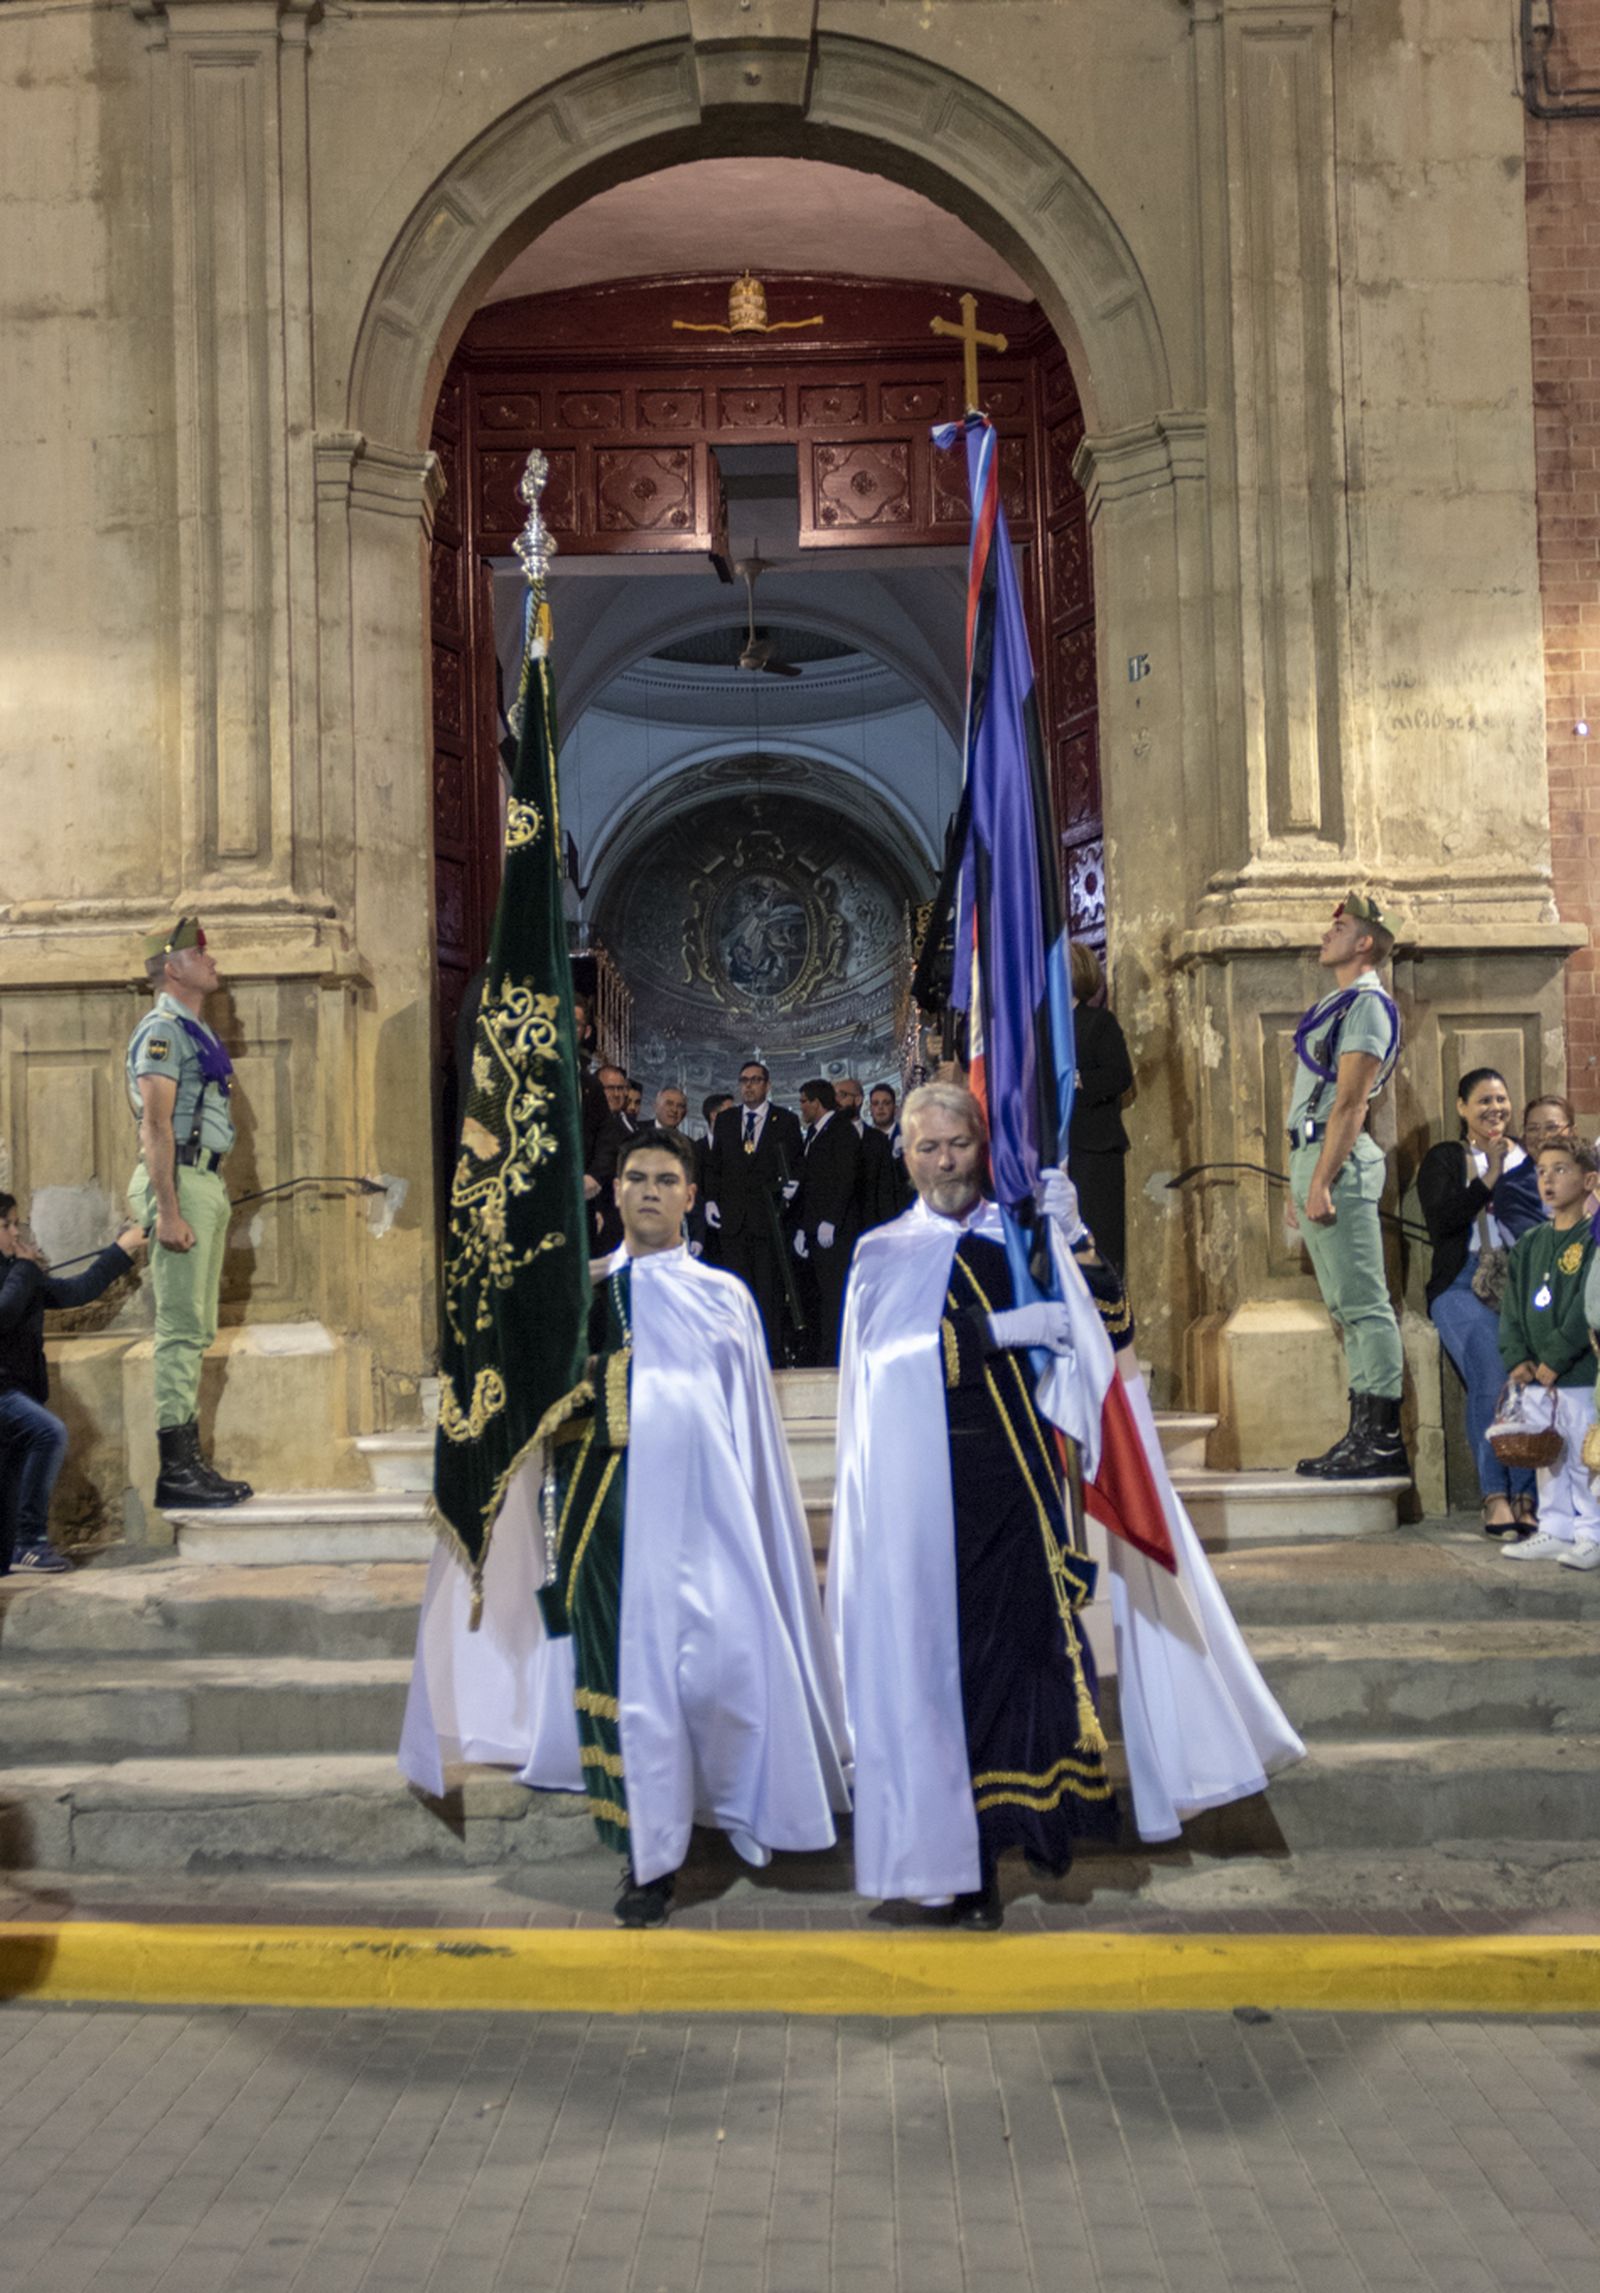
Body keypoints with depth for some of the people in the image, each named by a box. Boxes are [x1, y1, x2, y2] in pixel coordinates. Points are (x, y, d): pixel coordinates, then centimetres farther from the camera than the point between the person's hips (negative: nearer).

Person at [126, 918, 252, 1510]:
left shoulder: (195, 1032, 20)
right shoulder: (162, 1031, -9)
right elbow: (156, 1126, -16)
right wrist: (169, 1212, -22)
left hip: (206, 1183, 10)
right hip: (178, 1183, -10)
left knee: (197, 1332, 10)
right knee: (182, 1330, -10)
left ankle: (189, 1463, 15)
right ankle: (175, 1471, -8)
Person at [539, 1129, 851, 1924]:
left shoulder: (725, 1296, 12)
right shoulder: (584, 1290, 13)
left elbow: (752, 1421, 10)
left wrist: (753, 1518, 2)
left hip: (705, 1507, -1)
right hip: (617, 1509, 1)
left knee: (723, 1662, -11)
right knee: (633, 1667, 1)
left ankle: (731, 1806, 14)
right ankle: (648, 1854, 11)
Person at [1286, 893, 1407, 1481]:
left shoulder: (1367, 1005, -8)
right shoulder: (1333, 1006, 22)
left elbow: (1351, 1102, -17)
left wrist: (1322, 1181, -21)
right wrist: (1299, 1182, 20)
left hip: (1341, 1162, -10)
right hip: (1310, 1157, 10)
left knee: (1363, 1304, -9)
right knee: (1346, 1306, 10)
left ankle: (1384, 1440, -8)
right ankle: (1363, 1434, 14)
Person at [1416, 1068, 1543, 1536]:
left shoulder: (1529, 1157, 21)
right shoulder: (1443, 1158, 15)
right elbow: (1439, 1223, 0)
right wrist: (1489, 1177, -4)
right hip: (1464, 1284, -1)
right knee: (1491, 1378, -26)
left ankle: (1526, 1495, -21)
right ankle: (1494, 1494, -20)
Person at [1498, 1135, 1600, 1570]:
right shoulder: (1529, 1243, 13)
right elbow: (1512, 1305, 11)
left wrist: (1555, 1359, -17)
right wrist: (1516, 1357, -4)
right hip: (1537, 1375, 7)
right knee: (1548, 1456, 13)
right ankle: (1555, 1530, 22)